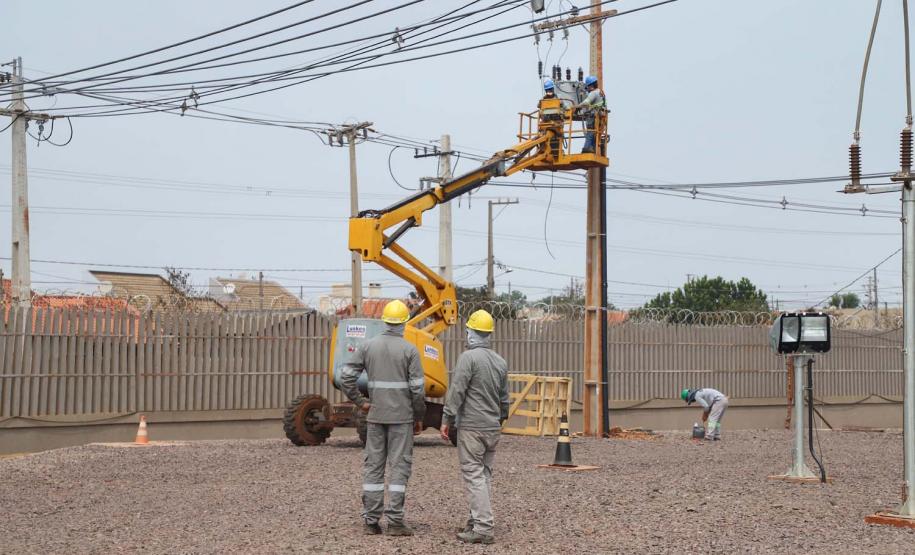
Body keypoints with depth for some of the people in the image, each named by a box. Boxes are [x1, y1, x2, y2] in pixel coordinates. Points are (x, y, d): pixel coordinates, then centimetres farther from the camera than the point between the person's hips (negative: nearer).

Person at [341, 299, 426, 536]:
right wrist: (419, 417, 2)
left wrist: (360, 401, 7)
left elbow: (347, 376, -2)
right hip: (402, 416, -3)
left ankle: (371, 521, 10)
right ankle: (395, 521, -1)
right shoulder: (409, 350, -7)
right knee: (399, 466, 2)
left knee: (373, 466, 9)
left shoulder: (368, 346, 3)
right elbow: (417, 388, -9)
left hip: (375, 415, 3)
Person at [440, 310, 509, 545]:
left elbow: (456, 391, -15)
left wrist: (447, 420, -10)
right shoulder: (501, 362, 11)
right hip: (492, 428, 7)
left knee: (474, 475, -8)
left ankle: (483, 528, -13)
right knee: (485, 475, 14)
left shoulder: (469, 357, -12)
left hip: (471, 427, -7)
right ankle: (477, 521, 21)